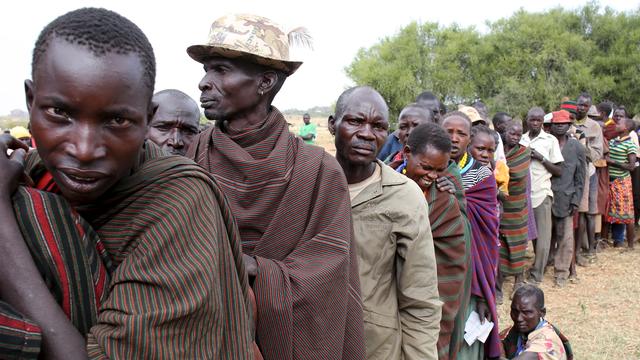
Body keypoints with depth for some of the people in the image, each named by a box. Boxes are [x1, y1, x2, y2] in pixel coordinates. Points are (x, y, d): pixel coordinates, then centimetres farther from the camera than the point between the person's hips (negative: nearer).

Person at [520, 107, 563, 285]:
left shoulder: (550, 140, -1)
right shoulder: (521, 139, 9)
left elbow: (559, 171, -1)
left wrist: (541, 158, -12)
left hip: (541, 193, -3)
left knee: (542, 239, 1)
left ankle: (536, 275, 11)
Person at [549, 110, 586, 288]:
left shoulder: (577, 147, 1)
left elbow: (580, 177, 3)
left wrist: (576, 200, -3)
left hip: (565, 198, 0)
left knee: (565, 237, 3)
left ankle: (562, 272, 14)